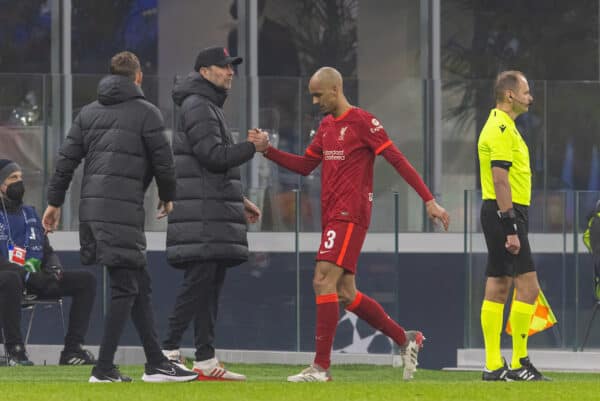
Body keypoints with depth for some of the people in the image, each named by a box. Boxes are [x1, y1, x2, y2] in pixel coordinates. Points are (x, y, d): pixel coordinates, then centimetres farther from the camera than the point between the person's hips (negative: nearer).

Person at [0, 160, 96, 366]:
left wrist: (54, 267, 0)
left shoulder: (30, 213, 22)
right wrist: (24, 272, -23)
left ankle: (72, 349, -15)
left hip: (34, 279, 7)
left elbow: (47, 251, 24)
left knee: (86, 279, -7)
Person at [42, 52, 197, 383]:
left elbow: (66, 158, 12)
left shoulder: (89, 112, 15)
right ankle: (103, 368, -9)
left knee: (140, 284, 13)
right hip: (124, 207, -7)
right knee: (125, 288, -4)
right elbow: (162, 160, -2)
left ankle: (156, 362, 14)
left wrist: (55, 201, 16)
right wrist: (167, 196, 15)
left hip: (91, 206, 7)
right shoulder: (146, 113, -1)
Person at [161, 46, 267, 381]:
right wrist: (253, 147, -9)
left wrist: (239, 201, 23)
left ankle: (207, 361, 6)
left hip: (215, 217, 10)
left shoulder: (211, 108, 24)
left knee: (211, 285, 7)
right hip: (202, 218, -10)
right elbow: (213, 156, -19)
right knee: (198, 284, -13)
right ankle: (169, 352, -13)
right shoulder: (198, 107, -9)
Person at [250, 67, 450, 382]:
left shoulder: (362, 122, -8)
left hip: (350, 214, -9)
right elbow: (305, 165, 24)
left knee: (323, 281, -16)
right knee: (345, 293, 9)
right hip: (331, 215, 9)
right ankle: (405, 339, 24)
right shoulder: (326, 125, 17)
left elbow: (398, 160, -10)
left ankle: (321, 366, -15)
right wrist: (268, 149, 11)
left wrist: (429, 201, -13)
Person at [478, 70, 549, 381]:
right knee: (527, 285, -11)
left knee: (498, 288, 8)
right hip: (506, 214, -11)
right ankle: (518, 364, -11)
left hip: (499, 214, 11)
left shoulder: (499, 126, 19)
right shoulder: (502, 129, -14)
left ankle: (493, 367, 7)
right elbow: (500, 181, -20)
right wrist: (511, 229, -22)